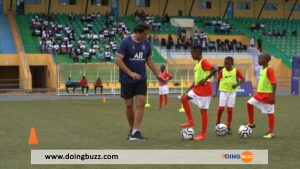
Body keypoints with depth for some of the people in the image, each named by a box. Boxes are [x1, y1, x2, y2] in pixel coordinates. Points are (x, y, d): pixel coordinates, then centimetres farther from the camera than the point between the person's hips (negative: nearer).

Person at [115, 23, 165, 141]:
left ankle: (135, 132, -11)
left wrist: (157, 75, 17)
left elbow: (149, 60, 16)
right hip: (126, 79, -3)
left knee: (141, 103, -10)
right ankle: (132, 129, 23)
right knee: (129, 105, 5)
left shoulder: (146, 43, 4)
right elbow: (118, 60, -15)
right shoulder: (125, 42, -12)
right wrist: (130, 73, -18)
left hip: (141, 79, 3)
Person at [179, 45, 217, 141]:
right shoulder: (198, 63, 14)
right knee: (184, 99, 5)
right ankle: (191, 121, 9)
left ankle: (203, 134, 3)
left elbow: (214, 70, -30)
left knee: (203, 111, -4)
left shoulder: (203, 62, -14)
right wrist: (187, 90, 17)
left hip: (204, 89, -9)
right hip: (197, 88, 9)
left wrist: (205, 79, -25)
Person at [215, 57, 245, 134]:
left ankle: (228, 127, 9)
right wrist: (216, 90, 2)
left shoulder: (236, 71, -5)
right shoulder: (222, 71, -4)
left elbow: (243, 78, -4)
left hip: (232, 92, 0)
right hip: (223, 91, 0)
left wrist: (237, 84, -22)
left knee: (230, 110, 1)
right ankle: (217, 123, 18)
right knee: (221, 108, -7)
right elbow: (218, 80, 3)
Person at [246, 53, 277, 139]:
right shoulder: (262, 69, 10)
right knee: (250, 103, 2)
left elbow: (274, 83, -20)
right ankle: (251, 123, 13)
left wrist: (273, 96, -22)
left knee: (270, 113, -1)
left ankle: (271, 133, 7)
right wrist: (259, 91, 24)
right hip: (260, 93, 9)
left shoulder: (270, 69, -17)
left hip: (268, 94, -9)